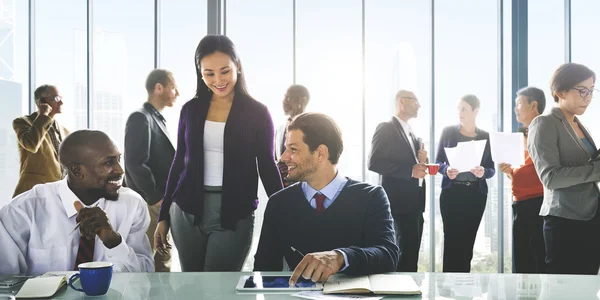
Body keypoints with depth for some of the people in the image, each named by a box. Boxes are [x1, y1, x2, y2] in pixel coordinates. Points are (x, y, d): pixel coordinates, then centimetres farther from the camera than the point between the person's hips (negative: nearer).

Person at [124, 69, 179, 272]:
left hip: (161, 203, 9)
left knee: (162, 258, 12)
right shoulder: (140, 118, -12)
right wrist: (155, 198, -17)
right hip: (149, 203, -9)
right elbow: (136, 163, -21)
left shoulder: (157, 119, 16)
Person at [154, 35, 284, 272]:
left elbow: (267, 166, 1)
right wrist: (163, 216, 10)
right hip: (187, 211, 3)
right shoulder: (191, 109, 6)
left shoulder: (256, 112, -3)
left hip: (234, 214, -3)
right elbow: (179, 162, 11)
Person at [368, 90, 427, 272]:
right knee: (407, 248, -10)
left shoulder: (411, 133, 19)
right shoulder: (386, 129, -7)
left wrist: (422, 161, 1)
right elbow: (374, 162, -17)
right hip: (401, 200, -9)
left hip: (415, 200, 9)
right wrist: (410, 171, -20)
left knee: (412, 249, 11)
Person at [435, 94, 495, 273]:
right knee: (452, 240, -5)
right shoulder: (448, 132, 3)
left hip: (476, 194, 1)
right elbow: (438, 162, 6)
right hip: (451, 193, -1)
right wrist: (446, 170, -16)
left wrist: (484, 172, -16)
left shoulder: (485, 136, 6)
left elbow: (492, 168, 6)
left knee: (467, 241, 5)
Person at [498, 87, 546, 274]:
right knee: (522, 261, 11)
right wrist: (509, 171, 6)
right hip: (521, 204, 9)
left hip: (538, 202, -9)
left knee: (542, 262, -4)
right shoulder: (523, 135, 19)